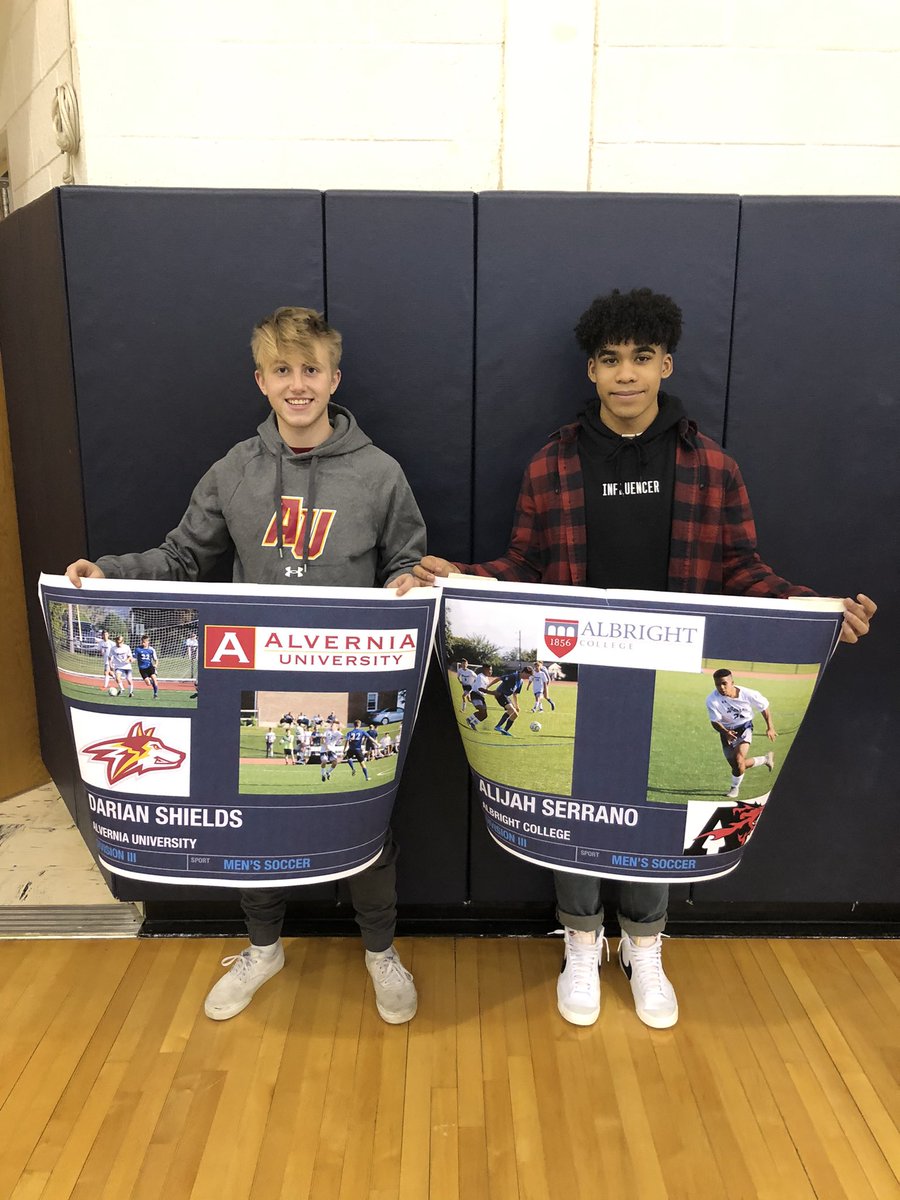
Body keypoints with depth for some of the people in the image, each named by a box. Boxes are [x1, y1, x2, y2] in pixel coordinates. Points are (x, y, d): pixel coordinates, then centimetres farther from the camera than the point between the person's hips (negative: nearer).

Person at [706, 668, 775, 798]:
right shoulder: (712, 700, -25)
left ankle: (735, 787, 8)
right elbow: (715, 721, -19)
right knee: (738, 766, 3)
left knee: (738, 759, -22)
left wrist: (770, 728, 0)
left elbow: (764, 708, -4)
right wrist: (725, 732, -39)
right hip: (727, 731, 2)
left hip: (745, 727, -2)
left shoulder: (748, 694, -23)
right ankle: (766, 759, 32)